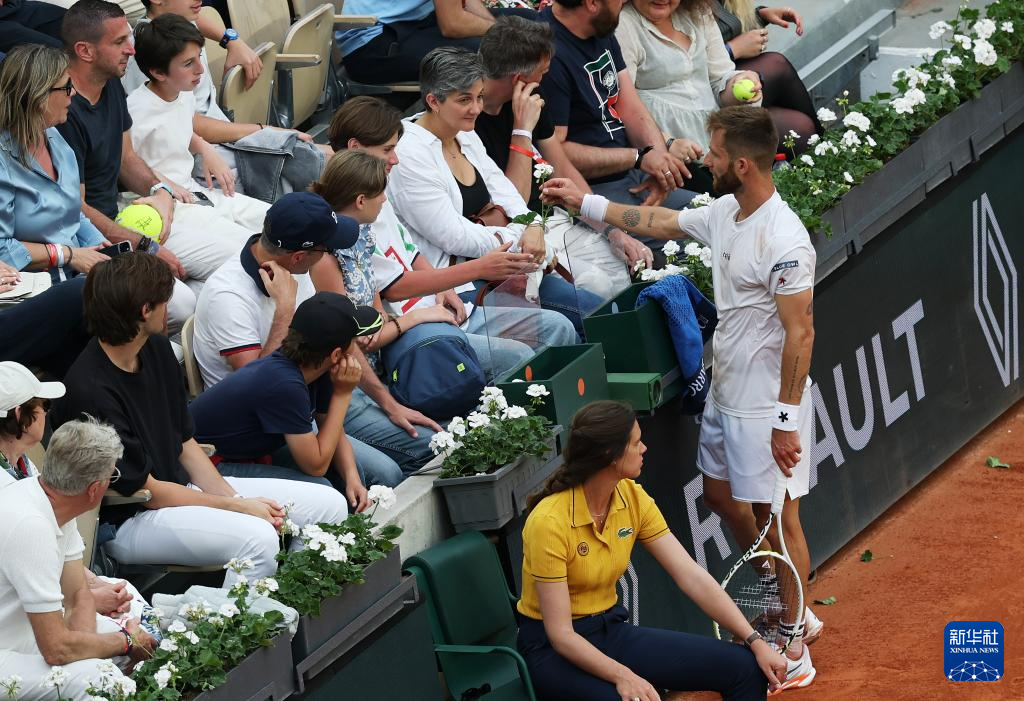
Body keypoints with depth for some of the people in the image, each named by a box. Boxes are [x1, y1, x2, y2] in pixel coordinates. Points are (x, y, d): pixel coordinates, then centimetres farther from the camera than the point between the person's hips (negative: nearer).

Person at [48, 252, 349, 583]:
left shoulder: (157, 350, 4)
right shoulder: (89, 392, -23)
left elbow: (185, 443, 11)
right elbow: (146, 490, -17)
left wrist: (232, 497, -5)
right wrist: (237, 507, -12)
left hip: (182, 485, 9)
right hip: (128, 521, -9)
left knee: (329, 504, 0)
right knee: (257, 538, -34)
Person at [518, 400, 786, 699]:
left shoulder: (632, 498, -3)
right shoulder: (549, 521, -24)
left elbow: (691, 576, -4)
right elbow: (560, 634, -24)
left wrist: (755, 641, -12)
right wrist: (623, 676, -38)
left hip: (612, 630, 7)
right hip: (552, 649, -6)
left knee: (745, 668, -9)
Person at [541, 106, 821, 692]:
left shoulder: (783, 239, -26)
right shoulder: (723, 214, 2)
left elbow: (800, 332, -24)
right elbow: (658, 222, 21)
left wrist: (786, 419, -23)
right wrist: (584, 203, 24)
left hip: (767, 408, -10)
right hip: (726, 395, 10)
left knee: (777, 519, 0)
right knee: (721, 495, 22)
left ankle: (793, 652, 13)